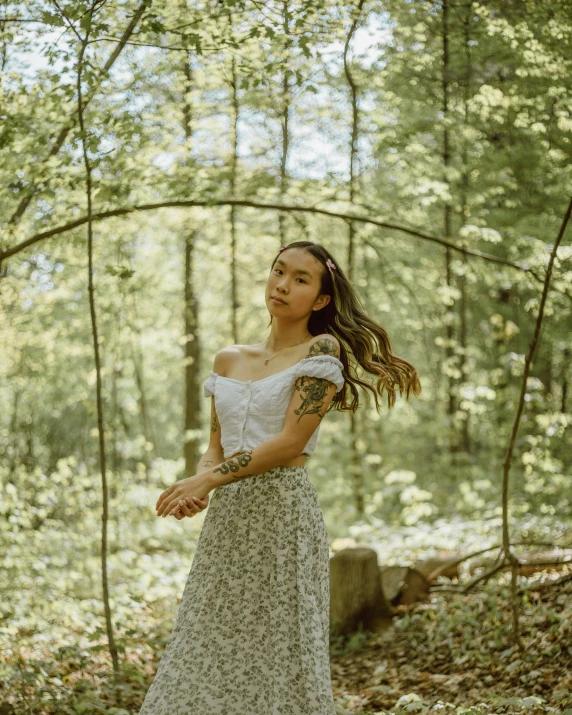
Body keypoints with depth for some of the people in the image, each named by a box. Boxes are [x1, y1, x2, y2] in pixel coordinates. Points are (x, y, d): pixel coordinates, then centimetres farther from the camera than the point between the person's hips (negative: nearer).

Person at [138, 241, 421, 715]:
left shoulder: (322, 350, -3)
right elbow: (216, 446, 15)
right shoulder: (229, 360, 15)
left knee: (280, 651, -1)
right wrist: (197, 486, -7)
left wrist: (209, 479, -16)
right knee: (208, 651, 6)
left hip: (283, 512, -5)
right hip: (226, 516, 6)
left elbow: (291, 441, -12)